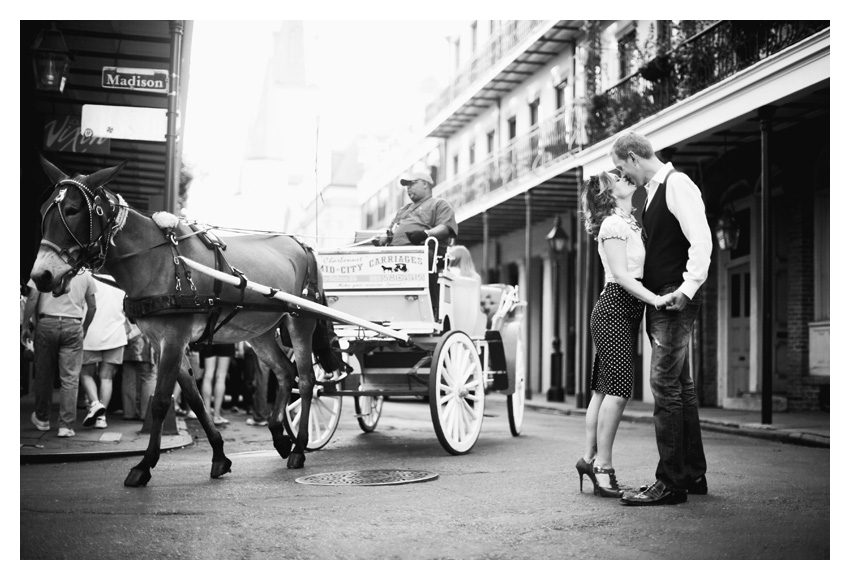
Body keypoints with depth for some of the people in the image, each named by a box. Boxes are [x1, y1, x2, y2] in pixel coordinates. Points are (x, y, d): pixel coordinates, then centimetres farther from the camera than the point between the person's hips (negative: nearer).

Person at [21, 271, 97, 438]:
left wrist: (25, 325, 2)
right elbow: (92, 307, 10)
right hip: (73, 326, 0)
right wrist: (84, 329, 22)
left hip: (46, 324, 0)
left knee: (44, 374, 14)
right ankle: (66, 425, -3)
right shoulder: (84, 273, 7)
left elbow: (32, 299, -5)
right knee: (70, 378, 0)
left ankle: (42, 419, 27)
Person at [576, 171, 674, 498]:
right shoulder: (613, 224, -9)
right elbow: (620, 274, -16)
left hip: (626, 311, 9)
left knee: (604, 388, 10)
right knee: (619, 389, -13)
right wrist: (654, 299, -23)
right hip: (615, 308, -9)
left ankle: (590, 458, 15)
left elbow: (637, 270, 16)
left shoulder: (630, 223, 19)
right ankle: (603, 467, -9)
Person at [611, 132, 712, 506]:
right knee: (680, 384, 13)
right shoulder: (655, 191, 19)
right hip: (659, 299, 10)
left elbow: (701, 241, -19)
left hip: (675, 299, -10)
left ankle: (670, 484, -6)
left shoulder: (677, 185, -11)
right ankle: (693, 474, 21)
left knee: (665, 384, -10)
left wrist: (687, 289, -24)